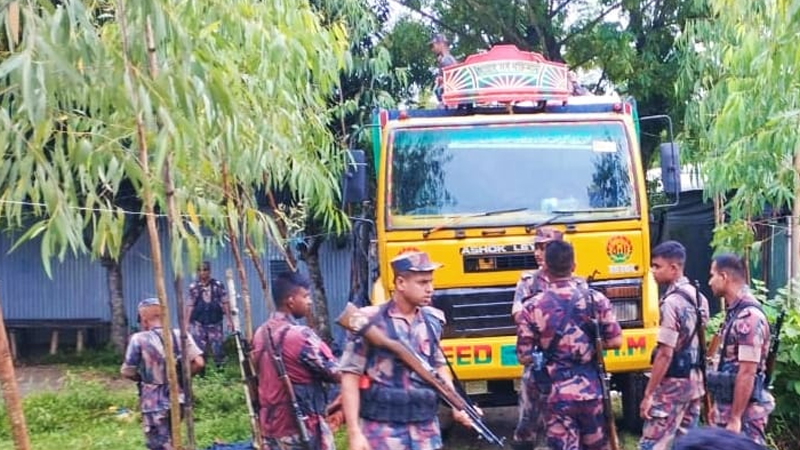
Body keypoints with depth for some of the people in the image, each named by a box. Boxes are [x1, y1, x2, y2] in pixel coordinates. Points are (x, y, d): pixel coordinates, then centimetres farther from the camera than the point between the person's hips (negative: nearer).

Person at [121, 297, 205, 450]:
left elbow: (127, 372, -6)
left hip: (155, 404, -5)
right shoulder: (180, 335, -1)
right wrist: (181, 376, 9)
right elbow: (198, 363, -7)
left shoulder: (139, 339, -12)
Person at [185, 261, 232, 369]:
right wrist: (186, 323, 3)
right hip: (198, 323, 0)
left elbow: (225, 303, 3)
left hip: (215, 323, 0)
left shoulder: (218, 285, 2)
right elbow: (190, 306, 6)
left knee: (218, 348, 1)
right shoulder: (193, 287, 3)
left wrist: (229, 320, 0)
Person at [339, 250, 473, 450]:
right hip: (383, 430, -5)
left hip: (425, 428, 5)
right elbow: (350, 377, -8)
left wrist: (456, 405, 10)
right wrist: (354, 432, -13)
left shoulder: (432, 321, 6)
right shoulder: (370, 322, -11)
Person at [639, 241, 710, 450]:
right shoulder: (698, 297, 9)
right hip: (694, 381, 9)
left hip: (673, 384, -9)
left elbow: (665, 354, -20)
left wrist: (648, 394, -17)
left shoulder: (671, 302, -18)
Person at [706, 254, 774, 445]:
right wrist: (718, 406, 19)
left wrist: (735, 418, -21)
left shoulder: (749, 317, -19)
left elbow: (747, 373, -21)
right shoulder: (733, 313, 11)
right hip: (728, 408, 9)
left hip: (744, 413, -9)